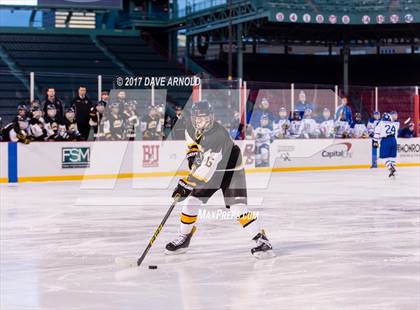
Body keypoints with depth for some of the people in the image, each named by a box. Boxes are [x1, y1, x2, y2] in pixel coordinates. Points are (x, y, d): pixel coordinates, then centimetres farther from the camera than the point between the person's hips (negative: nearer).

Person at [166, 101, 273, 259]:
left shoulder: (218, 136, -35)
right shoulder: (192, 128, -11)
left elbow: (207, 169, -39)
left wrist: (187, 184, -39)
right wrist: (192, 153, 3)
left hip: (230, 170, -7)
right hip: (209, 169, 7)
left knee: (238, 207, -20)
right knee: (191, 202, 3)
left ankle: (261, 239, -13)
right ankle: (183, 238, 19)